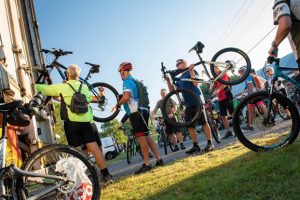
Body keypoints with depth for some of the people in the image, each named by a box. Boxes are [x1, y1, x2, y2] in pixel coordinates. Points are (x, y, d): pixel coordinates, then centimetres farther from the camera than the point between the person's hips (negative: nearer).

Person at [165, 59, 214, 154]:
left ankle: (210, 143, -1)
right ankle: (195, 146, 11)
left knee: (204, 122, -6)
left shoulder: (192, 71, 1)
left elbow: (196, 83, -15)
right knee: (190, 126, 4)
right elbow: (172, 90, 16)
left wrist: (191, 71, -20)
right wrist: (168, 81, 4)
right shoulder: (179, 79, 20)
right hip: (188, 104, 8)